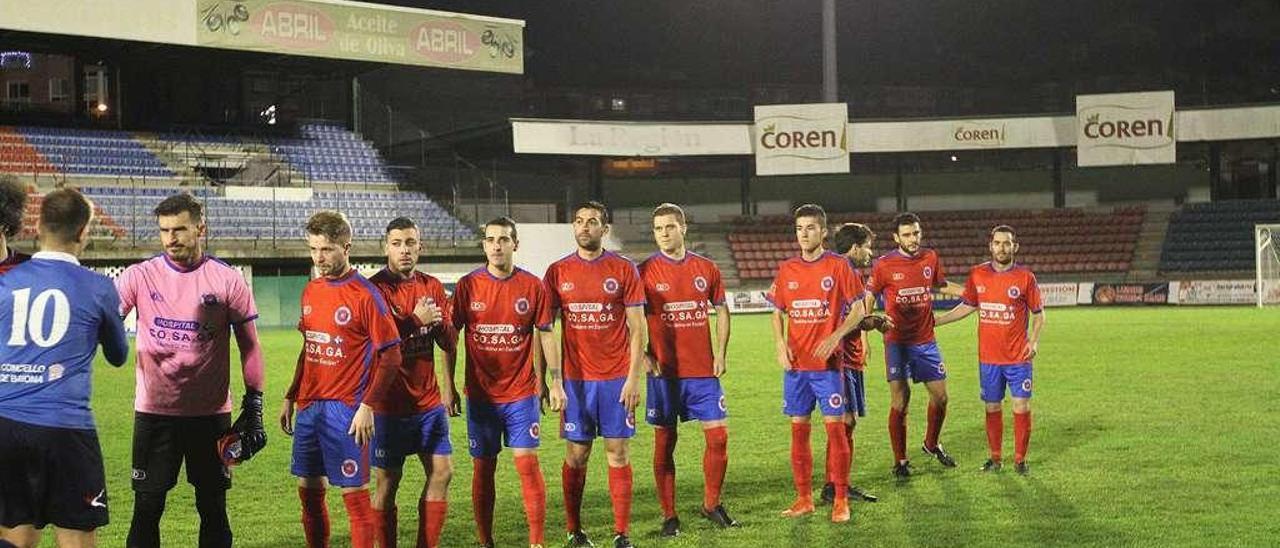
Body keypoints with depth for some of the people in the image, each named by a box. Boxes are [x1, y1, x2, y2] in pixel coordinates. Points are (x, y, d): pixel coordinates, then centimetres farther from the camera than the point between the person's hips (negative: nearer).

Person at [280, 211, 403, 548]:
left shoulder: (365, 295, -11)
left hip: (345, 408, -7)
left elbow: (390, 356, -12)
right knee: (309, 492, 13)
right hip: (309, 406, 7)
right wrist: (291, 397, 18)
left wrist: (368, 406, -17)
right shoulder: (310, 291, 10)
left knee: (354, 495, -3)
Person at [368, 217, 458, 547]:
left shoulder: (432, 286, 8)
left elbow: (449, 342, 13)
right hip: (390, 405, -5)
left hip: (429, 400, 6)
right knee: (387, 482, 1)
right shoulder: (376, 288, -10)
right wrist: (416, 321, -20)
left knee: (442, 473, 4)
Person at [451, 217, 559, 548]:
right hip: (480, 394, 1)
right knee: (483, 468, 6)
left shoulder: (532, 286, -1)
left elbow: (545, 335, 5)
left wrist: (555, 382, 0)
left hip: (522, 393, -1)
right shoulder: (467, 286, -1)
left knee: (528, 463, -4)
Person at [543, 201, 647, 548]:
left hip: (617, 378, -1)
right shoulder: (557, 272, 4)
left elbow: (638, 328, -1)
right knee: (576, 456, 5)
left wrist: (634, 377, -8)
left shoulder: (624, 270, 0)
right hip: (575, 378, 1)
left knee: (618, 453, 2)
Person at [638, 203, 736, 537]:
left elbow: (721, 311, 14)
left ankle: (712, 505, 19)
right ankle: (669, 516, 12)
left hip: (703, 371, 3)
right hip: (664, 372, -2)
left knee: (718, 436, 1)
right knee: (664, 443, 3)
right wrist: (644, 357, -10)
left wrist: (721, 353, 4)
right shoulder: (645, 272, -2)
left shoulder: (706, 268, 6)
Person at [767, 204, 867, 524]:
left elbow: (858, 309, -2)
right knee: (799, 429, 7)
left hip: (827, 362, -4)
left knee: (835, 427, -3)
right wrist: (780, 346, -1)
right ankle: (804, 499, 16)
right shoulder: (786, 269, 8)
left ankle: (840, 501, 6)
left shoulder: (838, 266, -3)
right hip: (795, 364, 4)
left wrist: (836, 336, -16)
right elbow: (777, 313, 15)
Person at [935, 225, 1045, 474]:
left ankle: (1020, 459, 12)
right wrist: (933, 322, 11)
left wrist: (1034, 341, -10)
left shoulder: (1026, 277, -5)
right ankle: (995, 458, 22)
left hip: (1018, 357, -2)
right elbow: (966, 307, 14)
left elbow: (1038, 313, 3)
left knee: (1022, 407, -2)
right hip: (988, 357, 2)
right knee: (992, 408, 10)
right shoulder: (977, 274, 2)